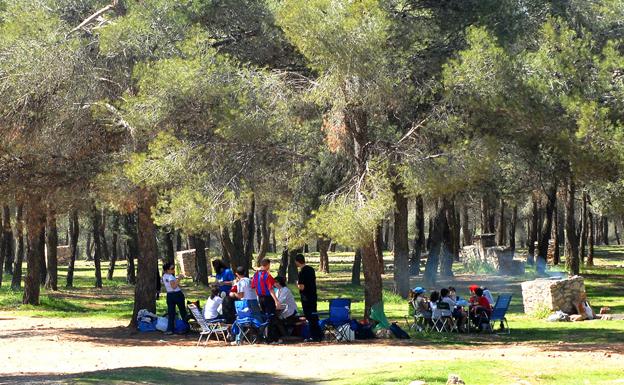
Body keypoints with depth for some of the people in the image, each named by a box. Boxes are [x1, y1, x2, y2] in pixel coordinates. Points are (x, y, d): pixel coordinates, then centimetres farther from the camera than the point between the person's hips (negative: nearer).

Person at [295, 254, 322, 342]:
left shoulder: (302, 272, -18)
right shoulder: (311, 269, 7)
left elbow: (301, 287, -23)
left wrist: (297, 284, -2)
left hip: (306, 298, -8)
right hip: (313, 296, 8)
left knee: (310, 318, -1)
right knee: (314, 316, 15)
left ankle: (314, 336, 0)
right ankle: (318, 335, 17)